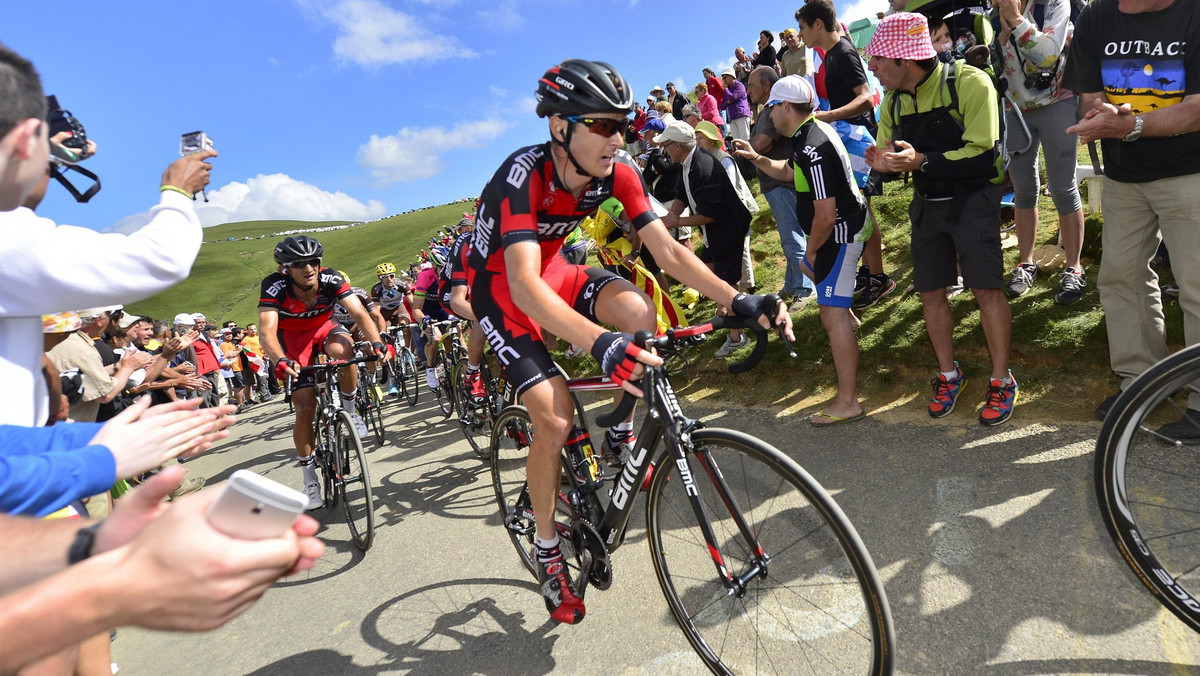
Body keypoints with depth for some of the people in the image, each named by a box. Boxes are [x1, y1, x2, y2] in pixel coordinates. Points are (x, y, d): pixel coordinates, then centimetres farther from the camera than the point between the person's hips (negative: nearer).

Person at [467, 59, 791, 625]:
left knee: (639, 314, -24)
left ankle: (619, 436, 2)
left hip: (552, 270, 5)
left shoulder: (617, 173, -16)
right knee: (555, 418, -17)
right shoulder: (523, 175, -32)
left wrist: (739, 300, -30)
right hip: (501, 288, -5)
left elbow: (669, 252, -16)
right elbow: (524, 285, -45)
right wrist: (600, 344, -60)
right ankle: (547, 551, 7)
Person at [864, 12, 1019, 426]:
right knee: (930, 292, 5)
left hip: (973, 200, -5)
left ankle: (1001, 381, 6)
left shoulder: (969, 84, -16)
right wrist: (884, 163, -14)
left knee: (986, 288, -9)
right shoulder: (893, 101, 2)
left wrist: (922, 160, -32)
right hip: (926, 203, 6)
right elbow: (892, 156, 11)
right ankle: (948, 374, 21)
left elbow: (983, 156, -22)